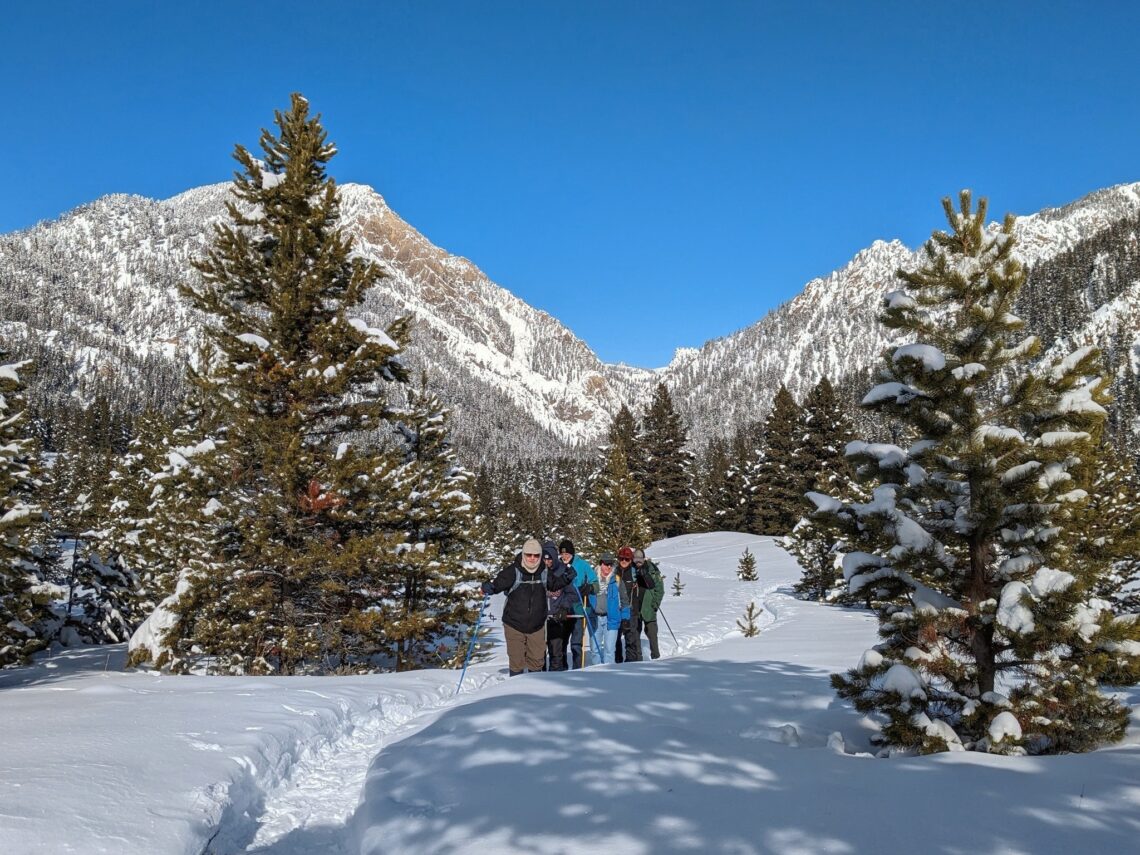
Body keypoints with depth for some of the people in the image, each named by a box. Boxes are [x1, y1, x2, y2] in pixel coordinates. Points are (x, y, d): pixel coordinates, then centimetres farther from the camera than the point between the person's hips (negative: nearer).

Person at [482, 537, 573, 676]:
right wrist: (488, 587, -36)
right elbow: (498, 583, -15)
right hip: (514, 624, -3)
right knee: (516, 661, 2)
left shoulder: (544, 572, -2)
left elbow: (554, 584, 16)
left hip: (537, 626, 3)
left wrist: (566, 578, -2)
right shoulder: (513, 571, -15)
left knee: (537, 660, 12)